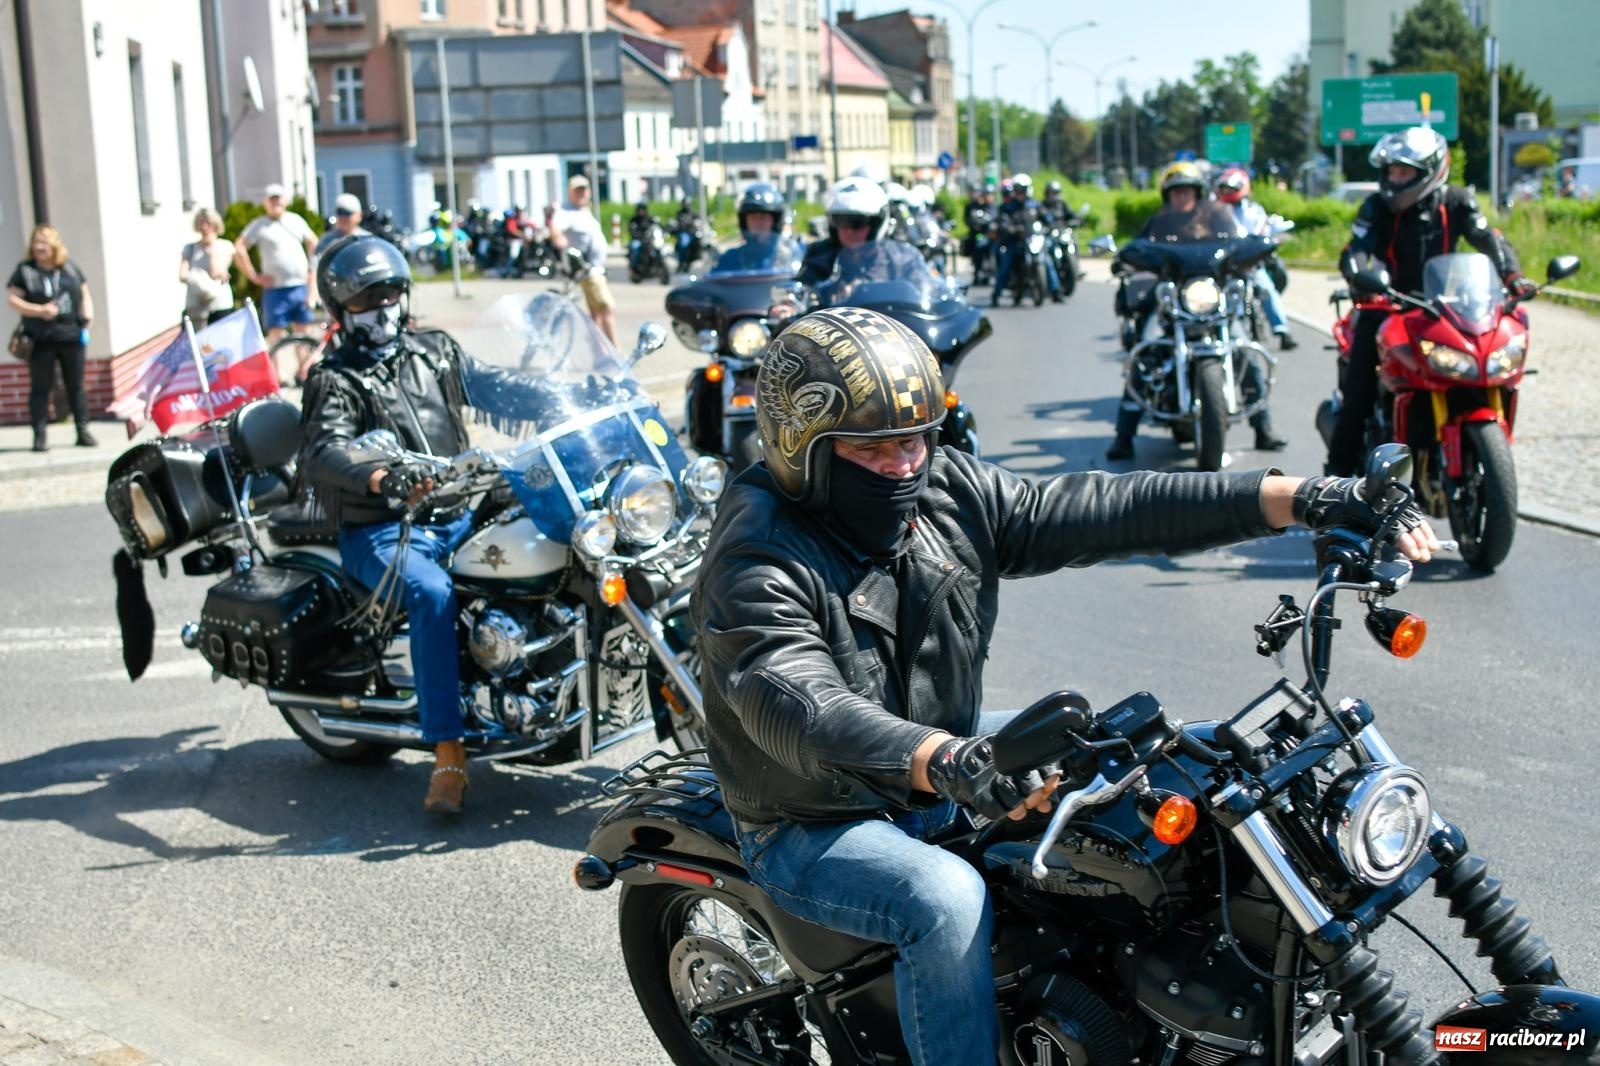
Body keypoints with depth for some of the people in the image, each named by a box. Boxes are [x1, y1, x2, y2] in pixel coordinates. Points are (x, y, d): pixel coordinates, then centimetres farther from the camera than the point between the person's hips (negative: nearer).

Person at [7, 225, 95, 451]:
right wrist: (39, 310, -17)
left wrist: (88, 315, -1)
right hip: (41, 339, -3)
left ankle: (83, 431, 14)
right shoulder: (25, 270, 0)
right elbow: (12, 299, -5)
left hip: (72, 336, 3)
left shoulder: (70, 267, 9)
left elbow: (84, 293, 17)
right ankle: (40, 435, 3)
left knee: (76, 385, 8)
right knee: (40, 388, 0)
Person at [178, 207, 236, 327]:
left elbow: (215, 272, -8)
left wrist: (213, 249, -4)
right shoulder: (190, 248, 10)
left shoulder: (226, 246, 4)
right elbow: (182, 275, -2)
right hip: (194, 308, 2)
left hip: (220, 307, -2)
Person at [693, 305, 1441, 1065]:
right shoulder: (756, 564, -25)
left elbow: (1109, 511, -13)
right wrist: (946, 765, -60)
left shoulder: (950, 494, -6)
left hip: (951, 748, 7)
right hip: (815, 827, -7)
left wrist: (1305, 500, -21)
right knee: (948, 901, -35)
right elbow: (802, 712, -42)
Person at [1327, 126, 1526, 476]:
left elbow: (1490, 240, -7)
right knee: (1358, 393, -10)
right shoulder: (1377, 207, -6)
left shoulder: (1456, 203, 0)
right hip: (1386, 307, -2)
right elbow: (1354, 253, -17)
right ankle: (1340, 468, 2)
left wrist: (1512, 275, -26)